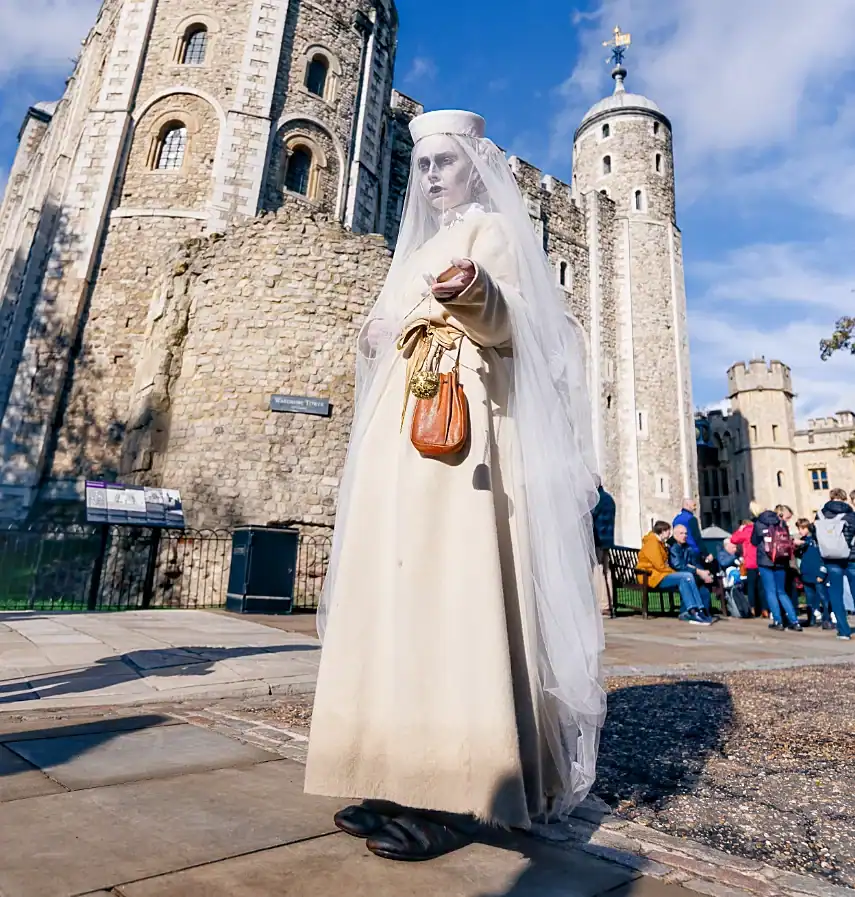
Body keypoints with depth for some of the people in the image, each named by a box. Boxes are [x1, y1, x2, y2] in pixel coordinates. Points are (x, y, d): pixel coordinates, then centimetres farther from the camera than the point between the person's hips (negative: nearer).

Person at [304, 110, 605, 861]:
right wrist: (377, 340, 16)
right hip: (404, 422, 8)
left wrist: (473, 291, -31)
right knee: (396, 587, 2)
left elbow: (504, 325, -13)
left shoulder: (492, 229, 8)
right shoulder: (422, 249, 30)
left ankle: (457, 793, -6)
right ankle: (407, 779, 10)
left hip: (457, 420, -8)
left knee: (451, 588, -15)